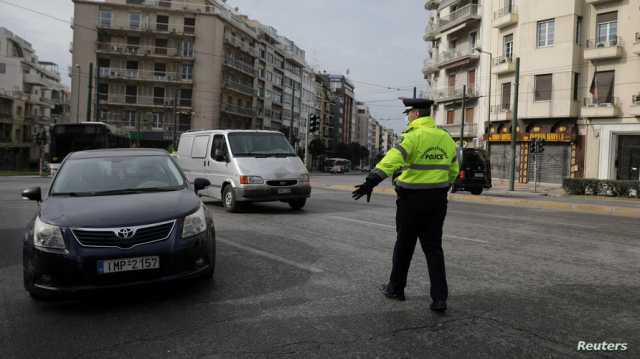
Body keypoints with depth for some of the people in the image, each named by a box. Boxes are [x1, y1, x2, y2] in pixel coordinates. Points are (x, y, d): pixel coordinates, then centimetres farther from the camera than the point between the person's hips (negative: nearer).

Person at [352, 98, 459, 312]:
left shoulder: (413, 136, -13)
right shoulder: (445, 138, 9)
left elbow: (393, 159, -30)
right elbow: (454, 170, 19)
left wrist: (372, 181, -38)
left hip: (412, 199, -5)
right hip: (437, 200, 6)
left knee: (404, 245, 10)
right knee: (433, 248, 9)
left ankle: (396, 288, 26)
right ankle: (439, 298, 2)